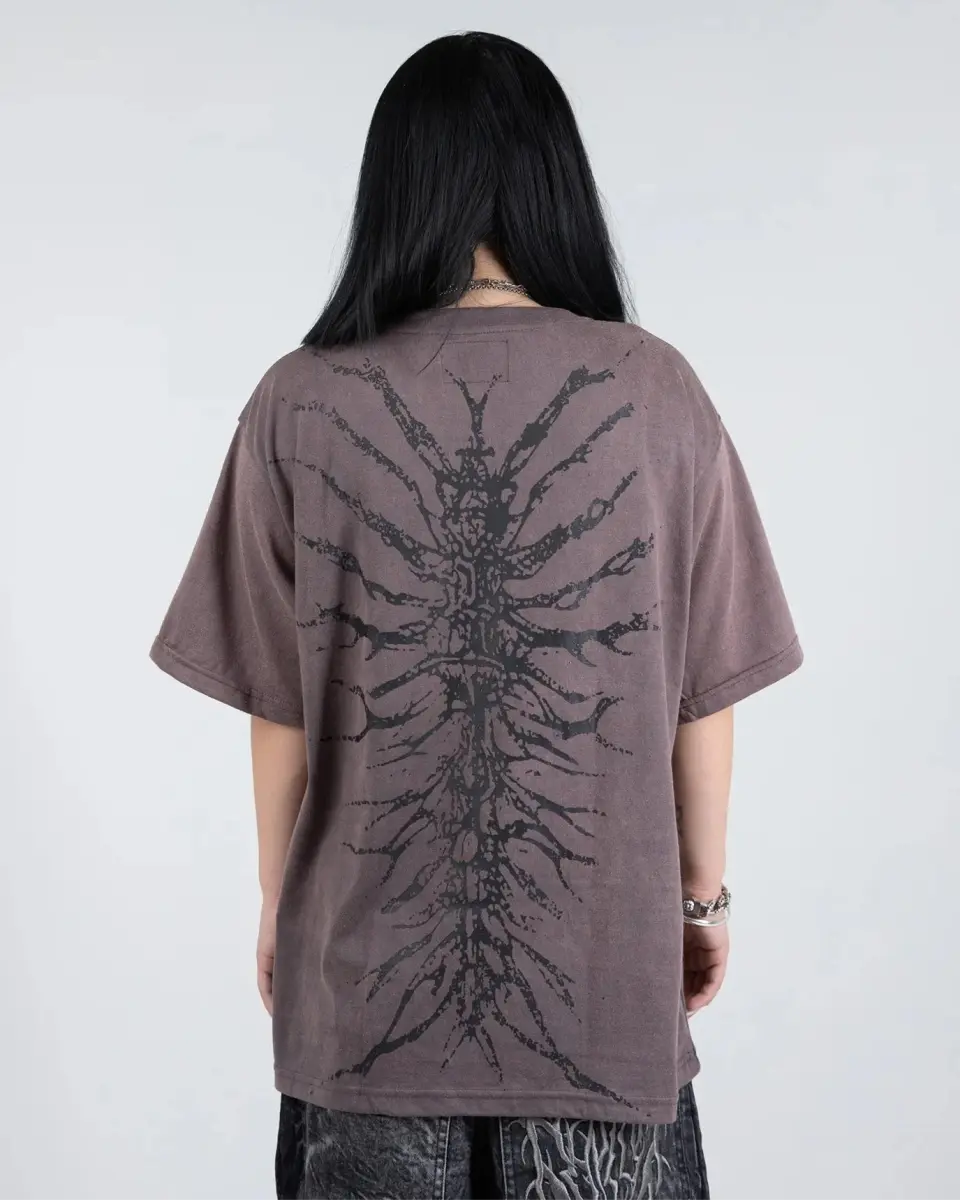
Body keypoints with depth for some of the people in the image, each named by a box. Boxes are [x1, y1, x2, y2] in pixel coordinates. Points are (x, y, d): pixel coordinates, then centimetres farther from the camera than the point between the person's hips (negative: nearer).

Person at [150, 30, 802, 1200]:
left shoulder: (301, 403, -9)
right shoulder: (656, 391, -9)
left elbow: (279, 709, -5)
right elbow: (703, 694, -4)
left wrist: (279, 906, 10)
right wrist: (703, 891, 10)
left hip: (368, 956, 1)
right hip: (604, 951, 0)